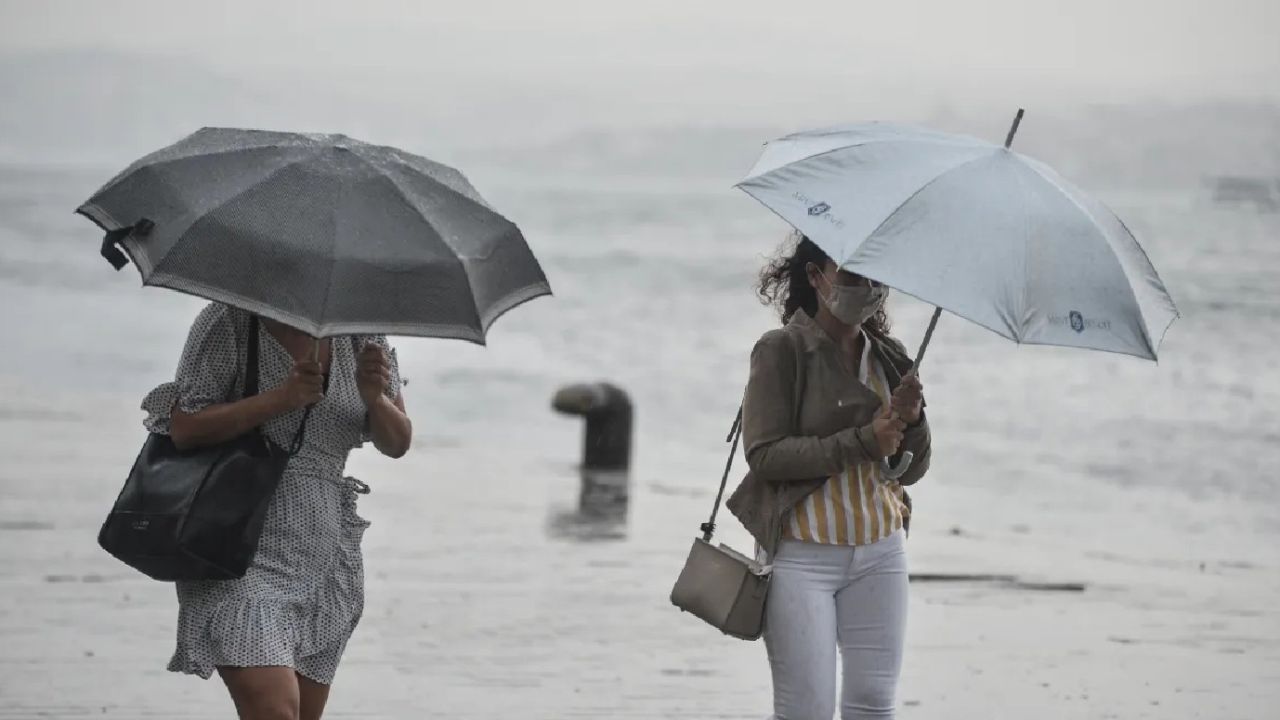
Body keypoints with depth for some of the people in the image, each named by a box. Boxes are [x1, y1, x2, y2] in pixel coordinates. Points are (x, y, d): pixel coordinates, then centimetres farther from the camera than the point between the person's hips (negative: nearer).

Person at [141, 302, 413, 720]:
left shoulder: (360, 332, 10)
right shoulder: (229, 322, -4)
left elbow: (397, 444, 9)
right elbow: (183, 428, -11)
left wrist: (374, 398, -14)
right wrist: (279, 398, -20)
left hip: (325, 557, 6)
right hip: (243, 555, -6)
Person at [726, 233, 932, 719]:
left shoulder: (889, 358, 9)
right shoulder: (782, 351, -6)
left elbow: (910, 471, 12)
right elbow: (764, 454, -15)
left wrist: (912, 422, -10)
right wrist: (862, 442, -19)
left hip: (880, 555, 5)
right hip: (804, 556, -5)